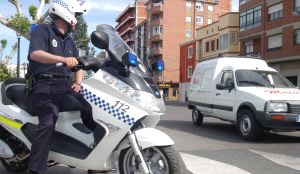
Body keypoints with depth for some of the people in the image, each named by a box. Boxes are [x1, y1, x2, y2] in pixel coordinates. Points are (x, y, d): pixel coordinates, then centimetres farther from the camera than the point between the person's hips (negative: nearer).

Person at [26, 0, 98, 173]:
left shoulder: (69, 41, 23)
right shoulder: (43, 30, 0)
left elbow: (78, 64, 24)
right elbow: (35, 54, -19)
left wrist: (78, 83, 2)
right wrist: (64, 59, -33)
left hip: (65, 85, 7)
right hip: (44, 85, -6)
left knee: (92, 112, -8)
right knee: (48, 122, -29)